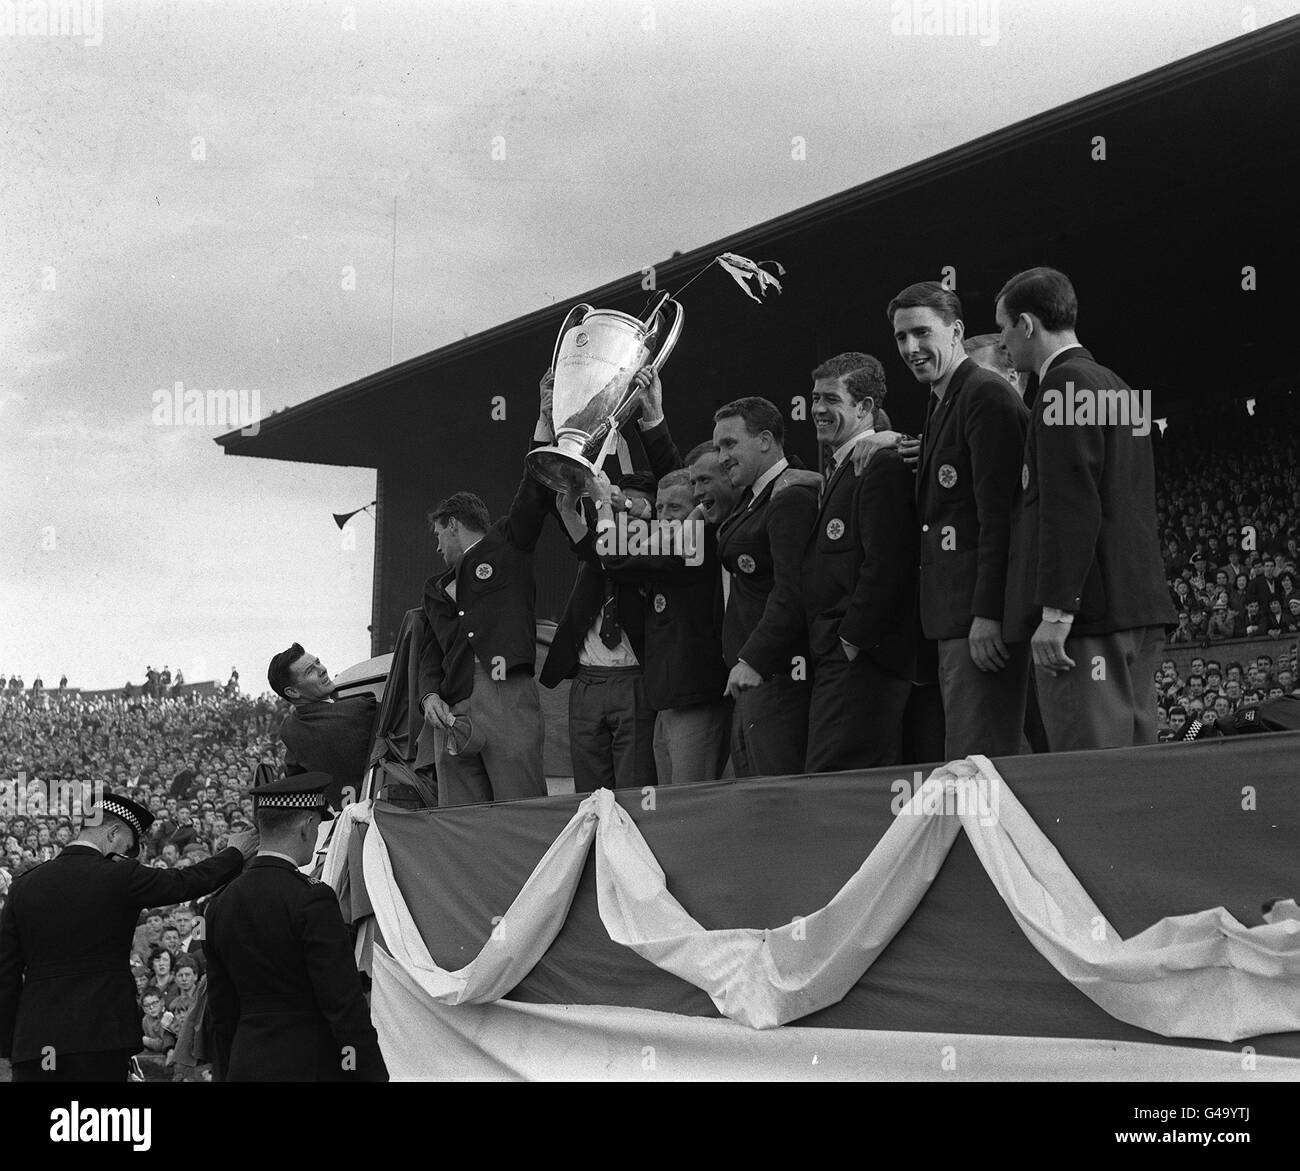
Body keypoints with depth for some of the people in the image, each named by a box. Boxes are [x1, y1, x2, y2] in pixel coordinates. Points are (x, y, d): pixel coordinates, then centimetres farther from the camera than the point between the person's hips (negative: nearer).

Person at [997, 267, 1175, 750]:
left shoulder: (1064, 385, -8)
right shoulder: (1117, 387, 23)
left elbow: (1071, 506, -17)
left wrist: (1056, 612, -19)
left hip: (1087, 616, -10)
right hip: (1138, 610, 10)